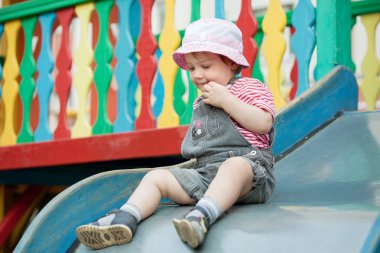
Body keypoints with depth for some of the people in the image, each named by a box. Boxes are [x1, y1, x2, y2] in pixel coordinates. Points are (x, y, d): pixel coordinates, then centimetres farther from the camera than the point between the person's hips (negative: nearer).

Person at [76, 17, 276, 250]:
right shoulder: (201, 104, 25)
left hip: (249, 168, -7)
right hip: (205, 172, 7)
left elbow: (264, 124, -15)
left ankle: (201, 216, -62)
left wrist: (225, 100, -14)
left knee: (234, 166, -41)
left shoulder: (249, 87, 3)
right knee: (156, 177, -5)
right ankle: (124, 220, -28)